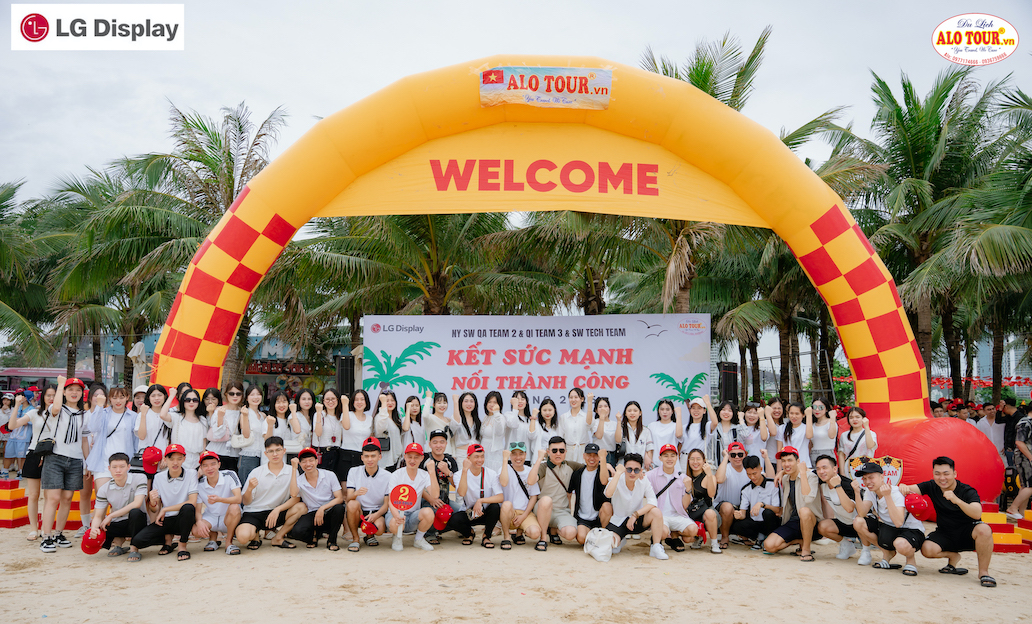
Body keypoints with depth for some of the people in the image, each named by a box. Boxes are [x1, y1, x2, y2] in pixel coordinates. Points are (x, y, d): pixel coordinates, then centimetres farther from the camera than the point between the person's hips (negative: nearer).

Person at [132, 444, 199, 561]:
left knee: (188, 507, -36)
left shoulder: (191, 473, -6)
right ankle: (167, 538, 10)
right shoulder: (159, 477, 2)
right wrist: (152, 502, -19)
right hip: (165, 521, 3)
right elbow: (155, 510, 5)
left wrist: (165, 509, -13)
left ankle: (182, 546, -14)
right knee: (137, 540, -21)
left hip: (183, 520, -3)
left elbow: (192, 502, -15)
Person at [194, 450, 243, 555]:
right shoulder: (199, 484, -6)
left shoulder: (230, 475, -14)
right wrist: (199, 522, -29)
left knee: (234, 508, -36)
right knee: (196, 530, -30)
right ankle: (213, 536, 9)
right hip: (210, 518, 2)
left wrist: (219, 499, -44)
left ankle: (229, 542, -12)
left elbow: (238, 498, -25)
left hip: (229, 518, -2)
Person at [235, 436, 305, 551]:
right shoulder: (256, 472, -4)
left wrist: (278, 509, -22)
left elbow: (296, 498, -7)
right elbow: (246, 502, -1)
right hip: (253, 513, -2)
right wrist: (249, 489, -22)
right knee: (243, 536, -33)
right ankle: (255, 535, 7)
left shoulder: (292, 472, -1)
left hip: (277, 513, 2)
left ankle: (278, 538, -5)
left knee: (301, 507, -25)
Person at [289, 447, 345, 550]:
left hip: (329, 513, 0)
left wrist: (322, 508, -21)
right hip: (312, 515, 0)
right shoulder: (299, 481, 0)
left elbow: (339, 498, -7)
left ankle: (332, 540, -11)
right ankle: (314, 534, 7)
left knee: (339, 507, -35)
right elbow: (293, 494, -23)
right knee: (296, 532, -30)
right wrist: (294, 469, -19)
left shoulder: (329, 475, -2)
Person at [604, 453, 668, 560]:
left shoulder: (643, 481, -8)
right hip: (618, 522, -1)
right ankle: (621, 540, 12)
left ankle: (656, 548, -12)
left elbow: (652, 502, -17)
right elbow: (608, 494, -38)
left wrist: (635, 515, -26)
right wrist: (618, 472, -34)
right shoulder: (618, 480, -16)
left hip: (638, 520, 1)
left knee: (656, 512, -27)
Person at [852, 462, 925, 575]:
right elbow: (861, 514, -16)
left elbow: (898, 522, -36)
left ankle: (911, 557, -2)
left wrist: (887, 496, -39)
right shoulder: (870, 491, -2)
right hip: (888, 529, 6)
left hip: (912, 531, -6)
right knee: (858, 522, -16)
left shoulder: (896, 493, -23)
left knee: (901, 545, -42)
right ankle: (887, 553, 2)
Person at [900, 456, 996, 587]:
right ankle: (953, 557, 10)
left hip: (967, 533, -3)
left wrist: (956, 500, -49)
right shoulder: (932, 487, -3)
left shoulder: (968, 491, -15)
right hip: (945, 533, 3)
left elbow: (977, 514, -33)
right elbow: (911, 489, -14)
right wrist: (903, 488, -40)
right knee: (927, 549, -27)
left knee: (983, 530, -36)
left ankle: (983, 572, -15)